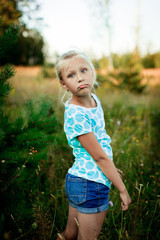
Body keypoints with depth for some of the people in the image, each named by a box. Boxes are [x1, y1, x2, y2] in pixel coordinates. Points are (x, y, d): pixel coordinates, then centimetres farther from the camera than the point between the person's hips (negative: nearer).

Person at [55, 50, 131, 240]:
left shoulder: (93, 99, 3)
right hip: (90, 185, -8)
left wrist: (111, 168, 22)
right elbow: (99, 156, -20)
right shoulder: (75, 115, -24)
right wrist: (122, 189, -12)